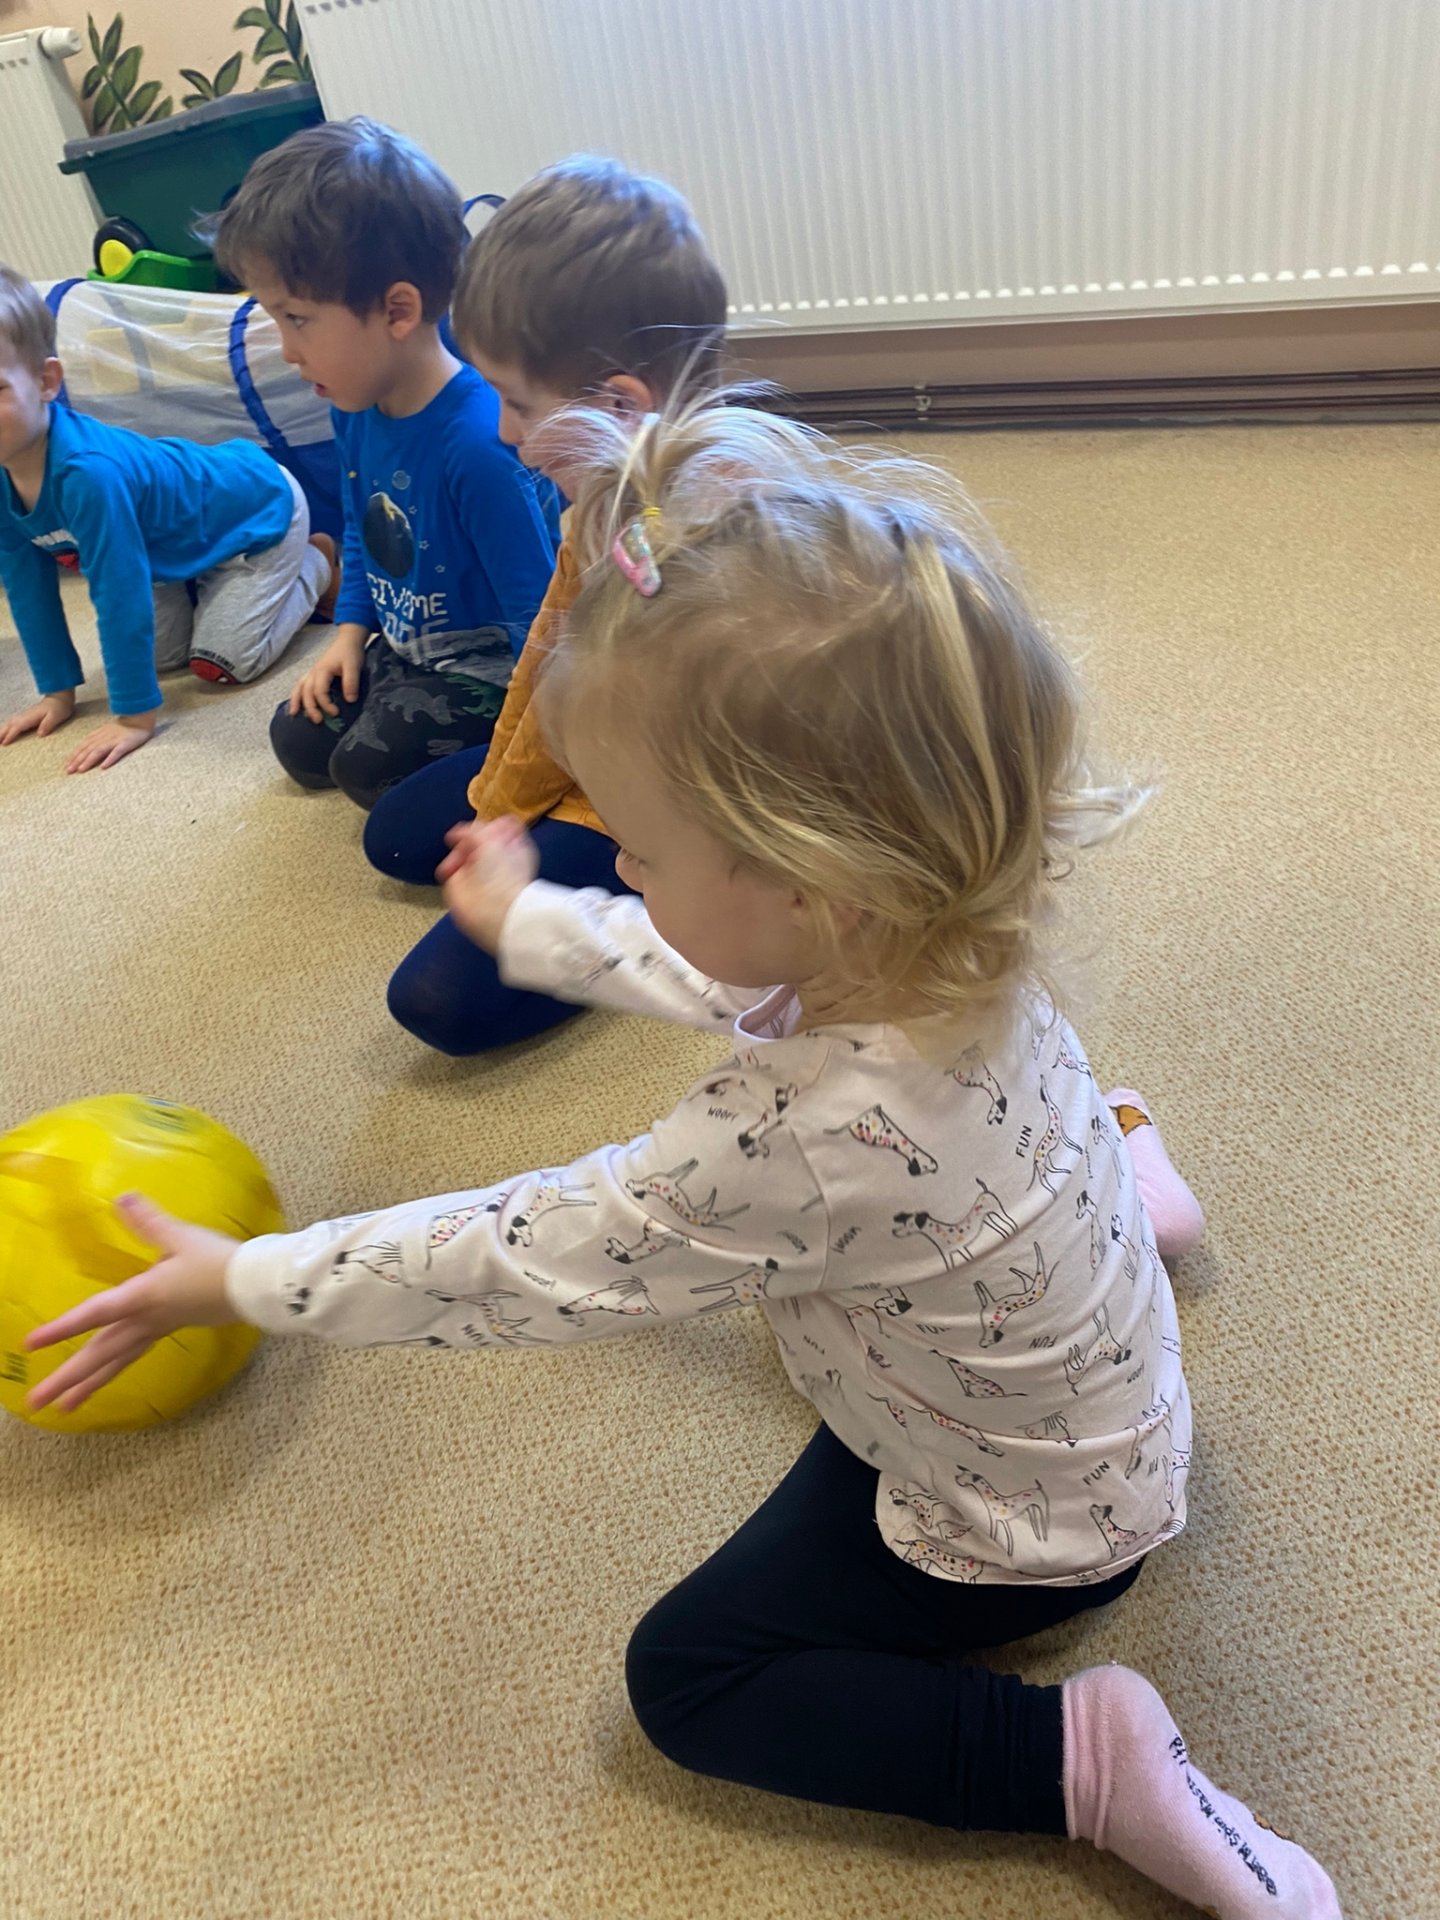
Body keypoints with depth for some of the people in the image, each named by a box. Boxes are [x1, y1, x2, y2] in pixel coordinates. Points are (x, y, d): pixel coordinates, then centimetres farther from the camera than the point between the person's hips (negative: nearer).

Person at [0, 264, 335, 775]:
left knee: (221, 661, -10)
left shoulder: (88, 473, -42)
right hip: (183, 540, 8)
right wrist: (57, 691, -5)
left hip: (259, 510, -7)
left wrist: (135, 715, -34)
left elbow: (121, 596, -39)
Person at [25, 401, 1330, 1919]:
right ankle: (1109, 1185, 23)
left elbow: (523, 1263, -30)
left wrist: (237, 1281, -16)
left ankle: (1078, 1755, -1)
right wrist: (524, 920, 15)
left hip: (1018, 1526, -7)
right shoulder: (936, 938, -21)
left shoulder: (801, 1139, -45)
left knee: (687, 1681, 5)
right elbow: (712, 976, 0)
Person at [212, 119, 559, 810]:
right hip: (404, 648, 9)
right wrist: (350, 631, 9)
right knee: (299, 741, 12)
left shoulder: (478, 443, -33)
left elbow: (538, 611, -28)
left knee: (370, 763, -20)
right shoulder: (354, 410, -5)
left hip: (489, 659, -9)